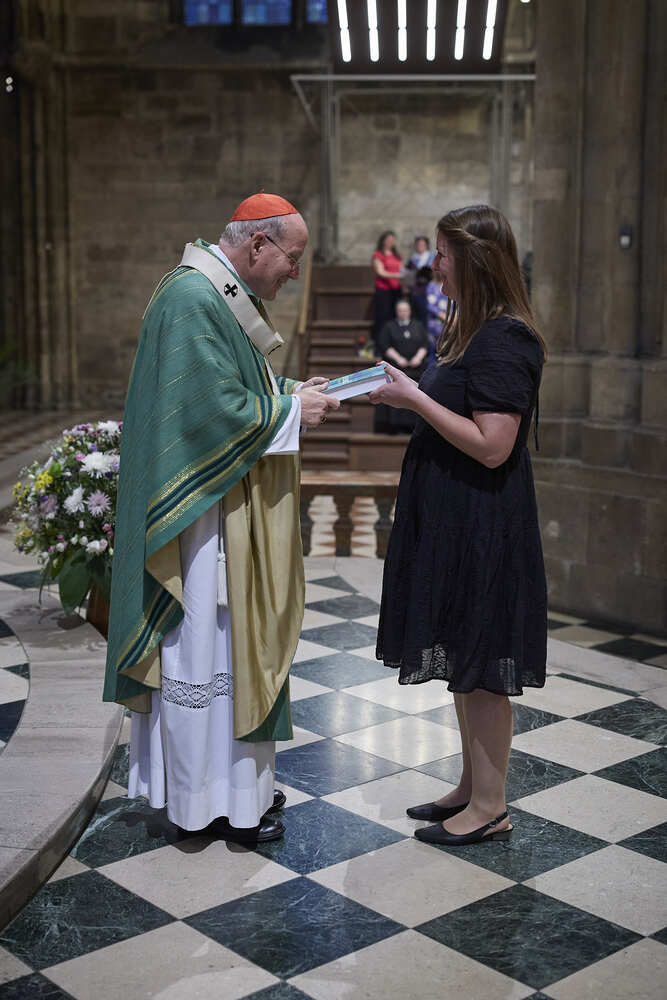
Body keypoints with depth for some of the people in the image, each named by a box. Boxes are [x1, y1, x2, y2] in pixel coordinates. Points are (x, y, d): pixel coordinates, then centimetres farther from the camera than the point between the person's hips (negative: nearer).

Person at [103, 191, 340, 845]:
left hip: (234, 513, 11)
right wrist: (292, 411, -13)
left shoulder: (225, 295, 13)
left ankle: (238, 781, 29)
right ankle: (209, 801, 14)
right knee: (207, 647, 0)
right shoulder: (191, 300, -20)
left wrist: (292, 394, 6)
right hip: (205, 517, -11)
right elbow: (217, 412, -25)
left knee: (230, 642, 16)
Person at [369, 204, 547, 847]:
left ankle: (490, 807, 14)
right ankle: (472, 787, 31)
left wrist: (416, 399, -19)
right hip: (451, 522, 10)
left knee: (480, 667, 1)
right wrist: (408, 393, 7)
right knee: (461, 661, 17)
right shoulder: (473, 330, 13)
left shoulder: (504, 341, -19)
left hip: (484, 529, -10)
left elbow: (491, 446, -24)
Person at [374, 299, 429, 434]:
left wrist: (418, 357, -11)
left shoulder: (418, 326, 14)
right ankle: (394, 426, -8)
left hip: (416, 367, 2)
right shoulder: (389, 327, 8)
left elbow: (425, 344, 7)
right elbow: (384, 345, -2)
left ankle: (411, 426, -1)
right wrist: (398, 358, -13)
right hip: (395, 366, -2)